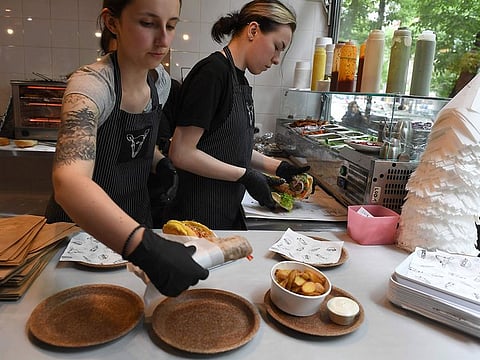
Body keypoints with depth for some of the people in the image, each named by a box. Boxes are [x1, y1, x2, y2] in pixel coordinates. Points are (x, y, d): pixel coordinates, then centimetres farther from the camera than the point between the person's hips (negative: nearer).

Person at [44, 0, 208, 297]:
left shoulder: (161, 81, -6)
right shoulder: (90, 84, -27)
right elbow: (68, 182, -43)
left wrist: (161, 165, -9)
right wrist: (144, 245, -57)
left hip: (134, 222, 6)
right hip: (81, 226, -5)